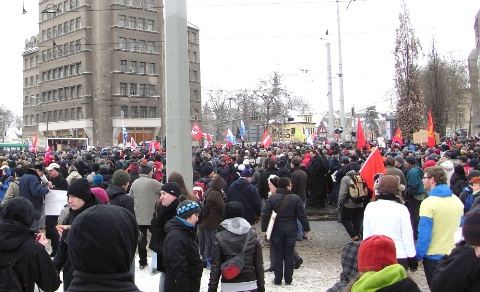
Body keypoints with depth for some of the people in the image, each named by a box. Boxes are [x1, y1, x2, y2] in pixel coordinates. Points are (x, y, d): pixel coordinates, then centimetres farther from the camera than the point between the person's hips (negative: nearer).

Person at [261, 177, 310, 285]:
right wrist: (306, 228, 6)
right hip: (291, 230, 0)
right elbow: (302, 215, -4)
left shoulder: (272, 198, -6)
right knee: (289, 255, 9)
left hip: (276, 230, 0)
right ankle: (288, 279, 16)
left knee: (278, 254, 9)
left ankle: (278, 279, 12)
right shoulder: (295, 198, -7)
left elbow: (266, 215, -6)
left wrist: (264, 229, 2)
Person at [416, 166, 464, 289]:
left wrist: (419, 256, -9)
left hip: (434, 256, -6)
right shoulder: (457, 200, 2)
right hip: (454, 254, 6)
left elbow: (424, 234, -18)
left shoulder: (429, 203, -18)